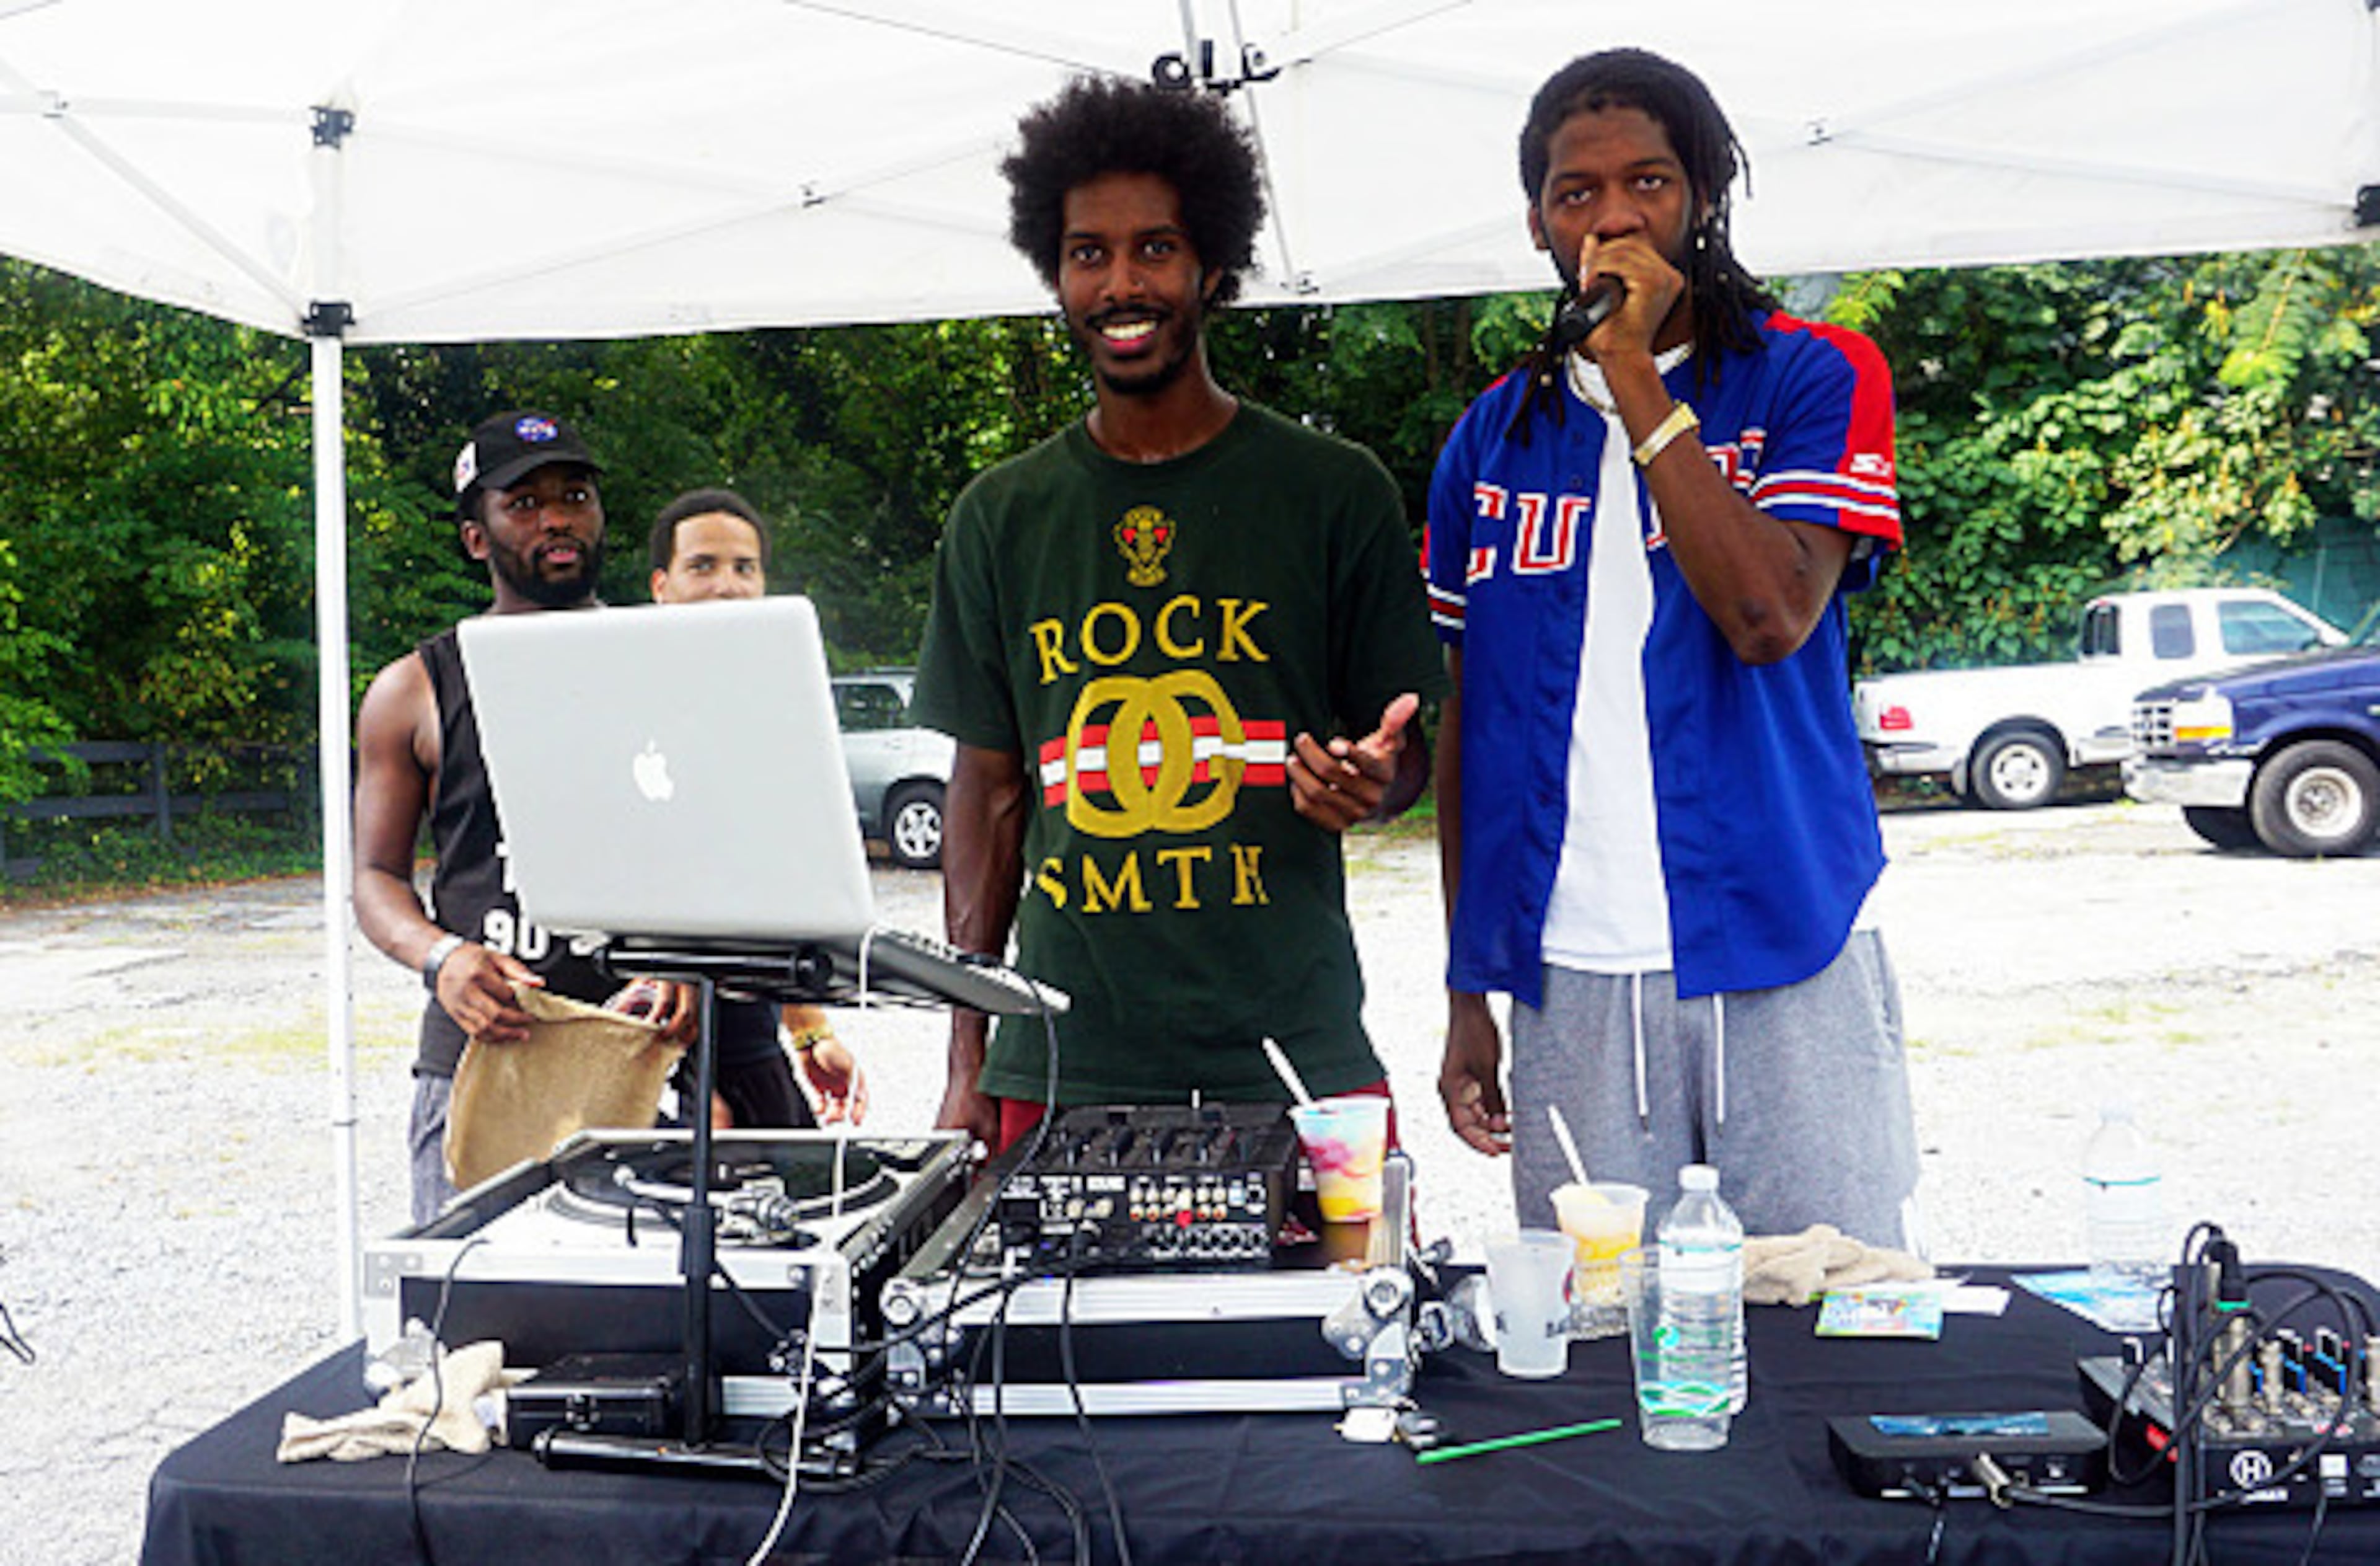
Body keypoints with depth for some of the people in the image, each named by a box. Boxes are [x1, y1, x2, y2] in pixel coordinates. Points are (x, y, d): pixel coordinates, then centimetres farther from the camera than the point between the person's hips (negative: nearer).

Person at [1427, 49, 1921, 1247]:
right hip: (1568, 987, 2)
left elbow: (1771, 614, -16)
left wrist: (1635, 378, -14)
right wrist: (1467, 991, 12)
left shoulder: (1815, 375, 1)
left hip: (1788, 970, -2)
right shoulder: (1494, 436, 10)